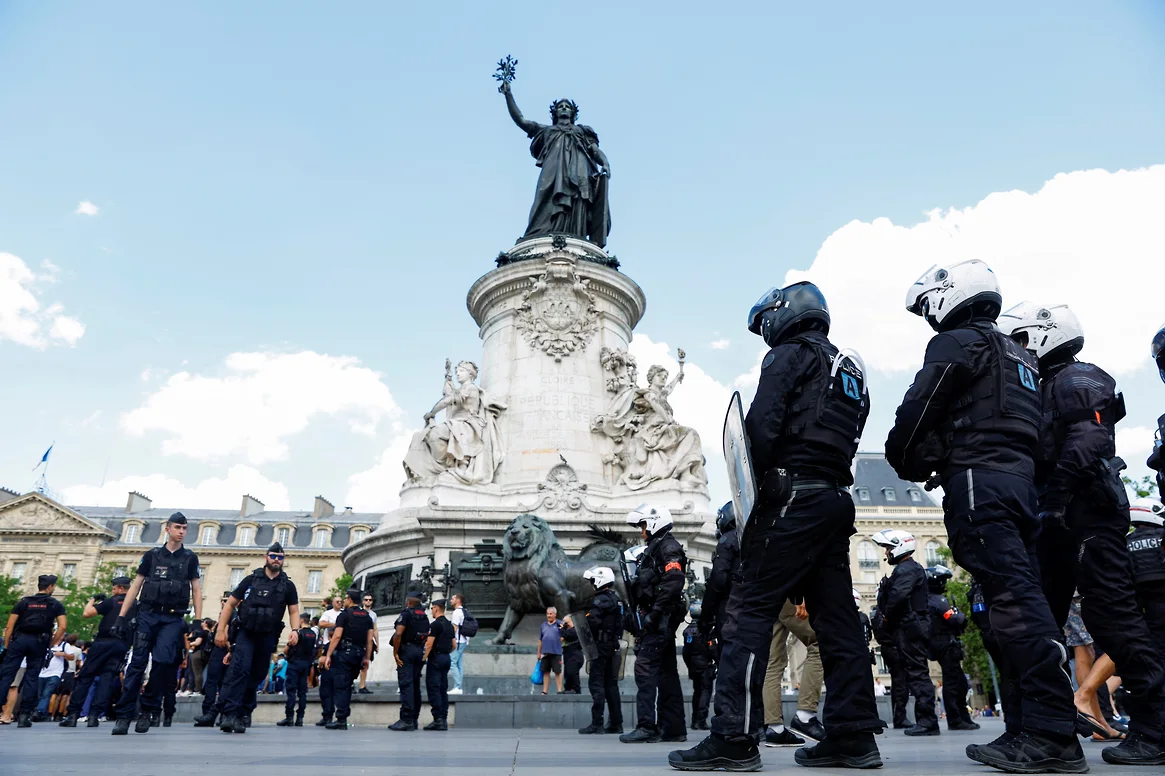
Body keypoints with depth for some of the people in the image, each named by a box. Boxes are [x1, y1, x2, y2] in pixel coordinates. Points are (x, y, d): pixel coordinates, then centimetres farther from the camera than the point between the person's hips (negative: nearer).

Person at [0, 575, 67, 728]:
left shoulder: (23, 601, 12)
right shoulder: (56, 605, 8)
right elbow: (62, 627, -3)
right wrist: (50, 645, 7)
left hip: (19, 639, 1)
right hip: (39, 642, -1)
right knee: (31, 677, 5)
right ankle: (24, 715, 3)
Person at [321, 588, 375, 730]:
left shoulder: (344, 615, -3)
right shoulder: (367, 616, 13)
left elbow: (337, 636, -12)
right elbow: (369, 639, 10)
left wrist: (328, 655, -11)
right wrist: (367, 658, 14)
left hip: (344, 652, -6)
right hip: (359, 654, 6)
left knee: (341, 686, -4)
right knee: (347, 685, 16)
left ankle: (341, 720, -8)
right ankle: (343, 717, 17)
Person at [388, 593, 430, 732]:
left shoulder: (406, 613, -7)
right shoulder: (424, 617, 17)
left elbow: (398, 634, -18)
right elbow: (427, 636, 18)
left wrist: (395, 653, -13)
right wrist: (423, 651, 19)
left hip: (407, 649, -7)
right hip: (420, 652, 8)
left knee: (406, 685, -9)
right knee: (415, 685, 12)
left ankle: (406, 719, -14)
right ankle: (414, 719, 17)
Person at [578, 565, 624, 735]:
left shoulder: (601, 600, -14)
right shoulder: (616, 599, 16)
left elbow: (593, 622, -24)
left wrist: (580, 625, -8)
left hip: (601, 645, -9)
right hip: (613, 646, 9)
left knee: (596, 683, -5)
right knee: (611, 684, 12)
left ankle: (597, 723, -5)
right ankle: (616, 723, 15)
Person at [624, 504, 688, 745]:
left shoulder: (668, 546, -8)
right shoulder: (655, 548, 23)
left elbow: (675, 581, -22)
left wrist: (655, 612, -24)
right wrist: (640, 613, 18)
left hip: (663, 617, -10)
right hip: (661, 619, 10)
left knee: (645, 666, -14)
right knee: (666, 670, 11)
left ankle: (646, 726, -14)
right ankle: (673, 727, 15)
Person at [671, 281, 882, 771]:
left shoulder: (790, 355, 0)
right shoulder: (850, 371, 26)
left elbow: (762, 426, -14)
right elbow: (847, 441, 21)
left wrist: (751, 486, -9)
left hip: (792, 496, -9)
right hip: (836, 499, 9)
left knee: (750, 609, -9)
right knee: (835, 617, 9)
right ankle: (853, 735, 12)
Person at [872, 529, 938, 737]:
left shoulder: (906, 569, -12)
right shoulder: (911, 568, 21)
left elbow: (898, 597, -24)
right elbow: (893, 596, 19)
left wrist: (888, 618, -10)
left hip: (909, 627, -10)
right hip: (914, 626, 10)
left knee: (917, 673, -9)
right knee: (918, 673, 11)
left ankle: (927, 721, -8)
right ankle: (926, 720, 14)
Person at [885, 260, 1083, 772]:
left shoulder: (957, 343, 0)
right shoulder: (1019, 356, 29)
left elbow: (917, 411, -9)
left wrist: (906, 462, 8)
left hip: (977, 479, -9)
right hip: (1021, 477, 9)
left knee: (1011, 596, -13)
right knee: (1023, 598, 6)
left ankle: (1051, 733, -15)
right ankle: (1044, 729, 8)